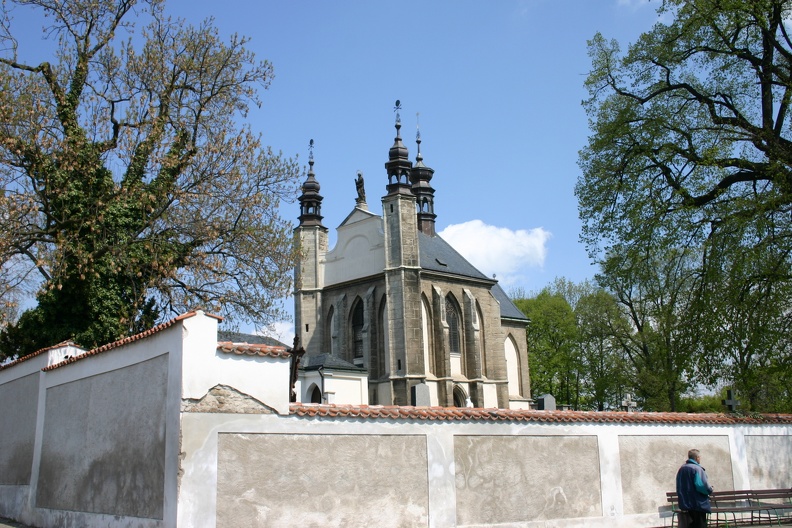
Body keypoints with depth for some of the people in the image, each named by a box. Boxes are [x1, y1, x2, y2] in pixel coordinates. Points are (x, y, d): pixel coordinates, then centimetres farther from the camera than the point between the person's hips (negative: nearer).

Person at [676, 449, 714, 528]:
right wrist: (710, 490, -3)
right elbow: (703, 486, -22)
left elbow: (679, 488, 16)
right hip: (698, 504, -8)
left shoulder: (681, 469, 11)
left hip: (686, 503, 8)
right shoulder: (697, 469, -15)